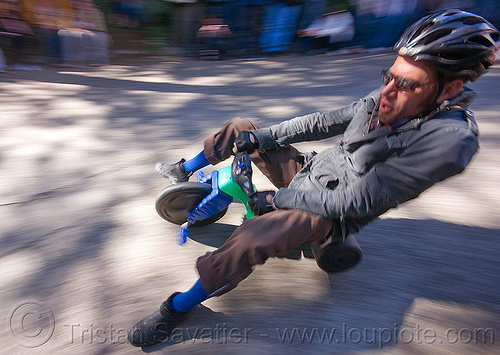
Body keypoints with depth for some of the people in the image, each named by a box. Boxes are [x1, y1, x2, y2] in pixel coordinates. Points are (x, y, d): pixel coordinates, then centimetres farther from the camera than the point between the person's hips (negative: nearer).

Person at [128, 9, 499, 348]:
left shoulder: (449, 140, -27)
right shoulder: (388, 99, -5)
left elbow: (352, 202, -28)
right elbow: (323, 122, 3)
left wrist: (275, 200, -21)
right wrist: (259, 137, -4)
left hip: (330, 213, -7)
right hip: (309, 168, 8)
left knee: (250, 238, -35)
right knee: (239, 127, 8)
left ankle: (179, 307, -9)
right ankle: (184, 171, 30)